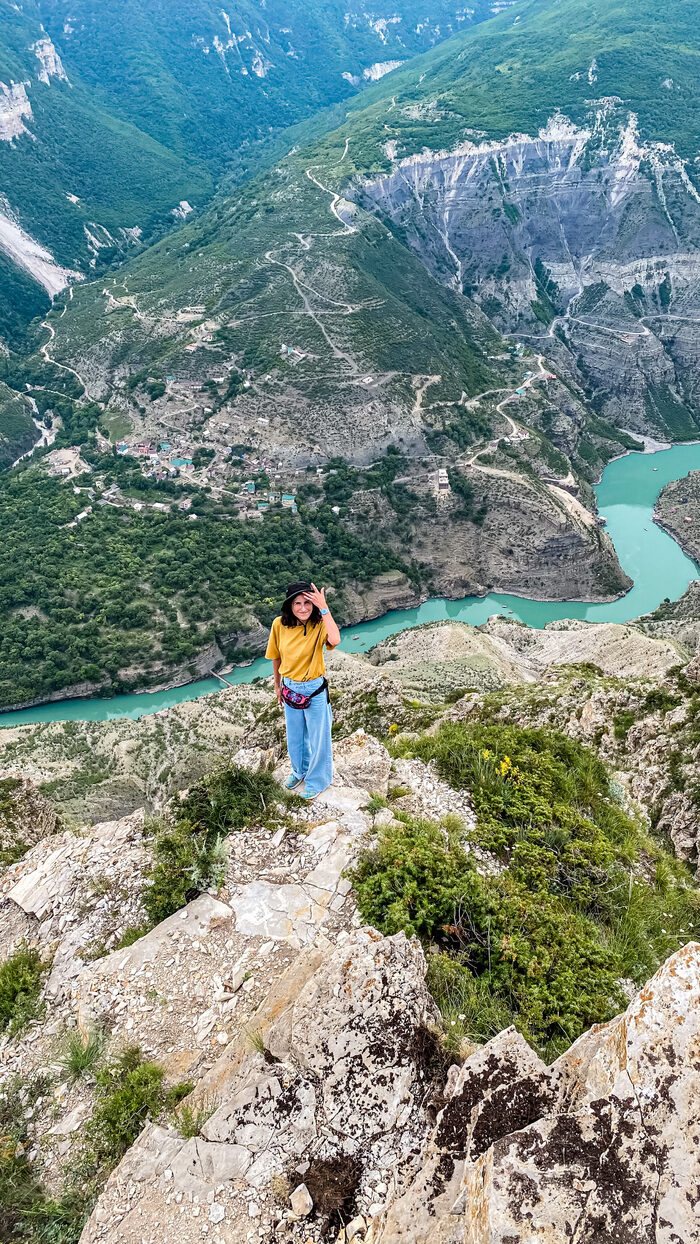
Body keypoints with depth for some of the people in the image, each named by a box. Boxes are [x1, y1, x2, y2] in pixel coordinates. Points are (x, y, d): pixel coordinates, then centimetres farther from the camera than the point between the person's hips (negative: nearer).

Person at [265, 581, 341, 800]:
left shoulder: (319, 625, -21)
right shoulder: (279, 625, -12)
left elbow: (335, 640, -45)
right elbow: (276, 657, 3)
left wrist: (324, 609, -40)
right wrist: (277, 685, 12)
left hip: (315, 691, -3)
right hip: (290, 689, 4)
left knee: (317, 738, 14)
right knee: (294, 736, 24)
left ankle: (317, 780, 39)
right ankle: (299, 770, 52)